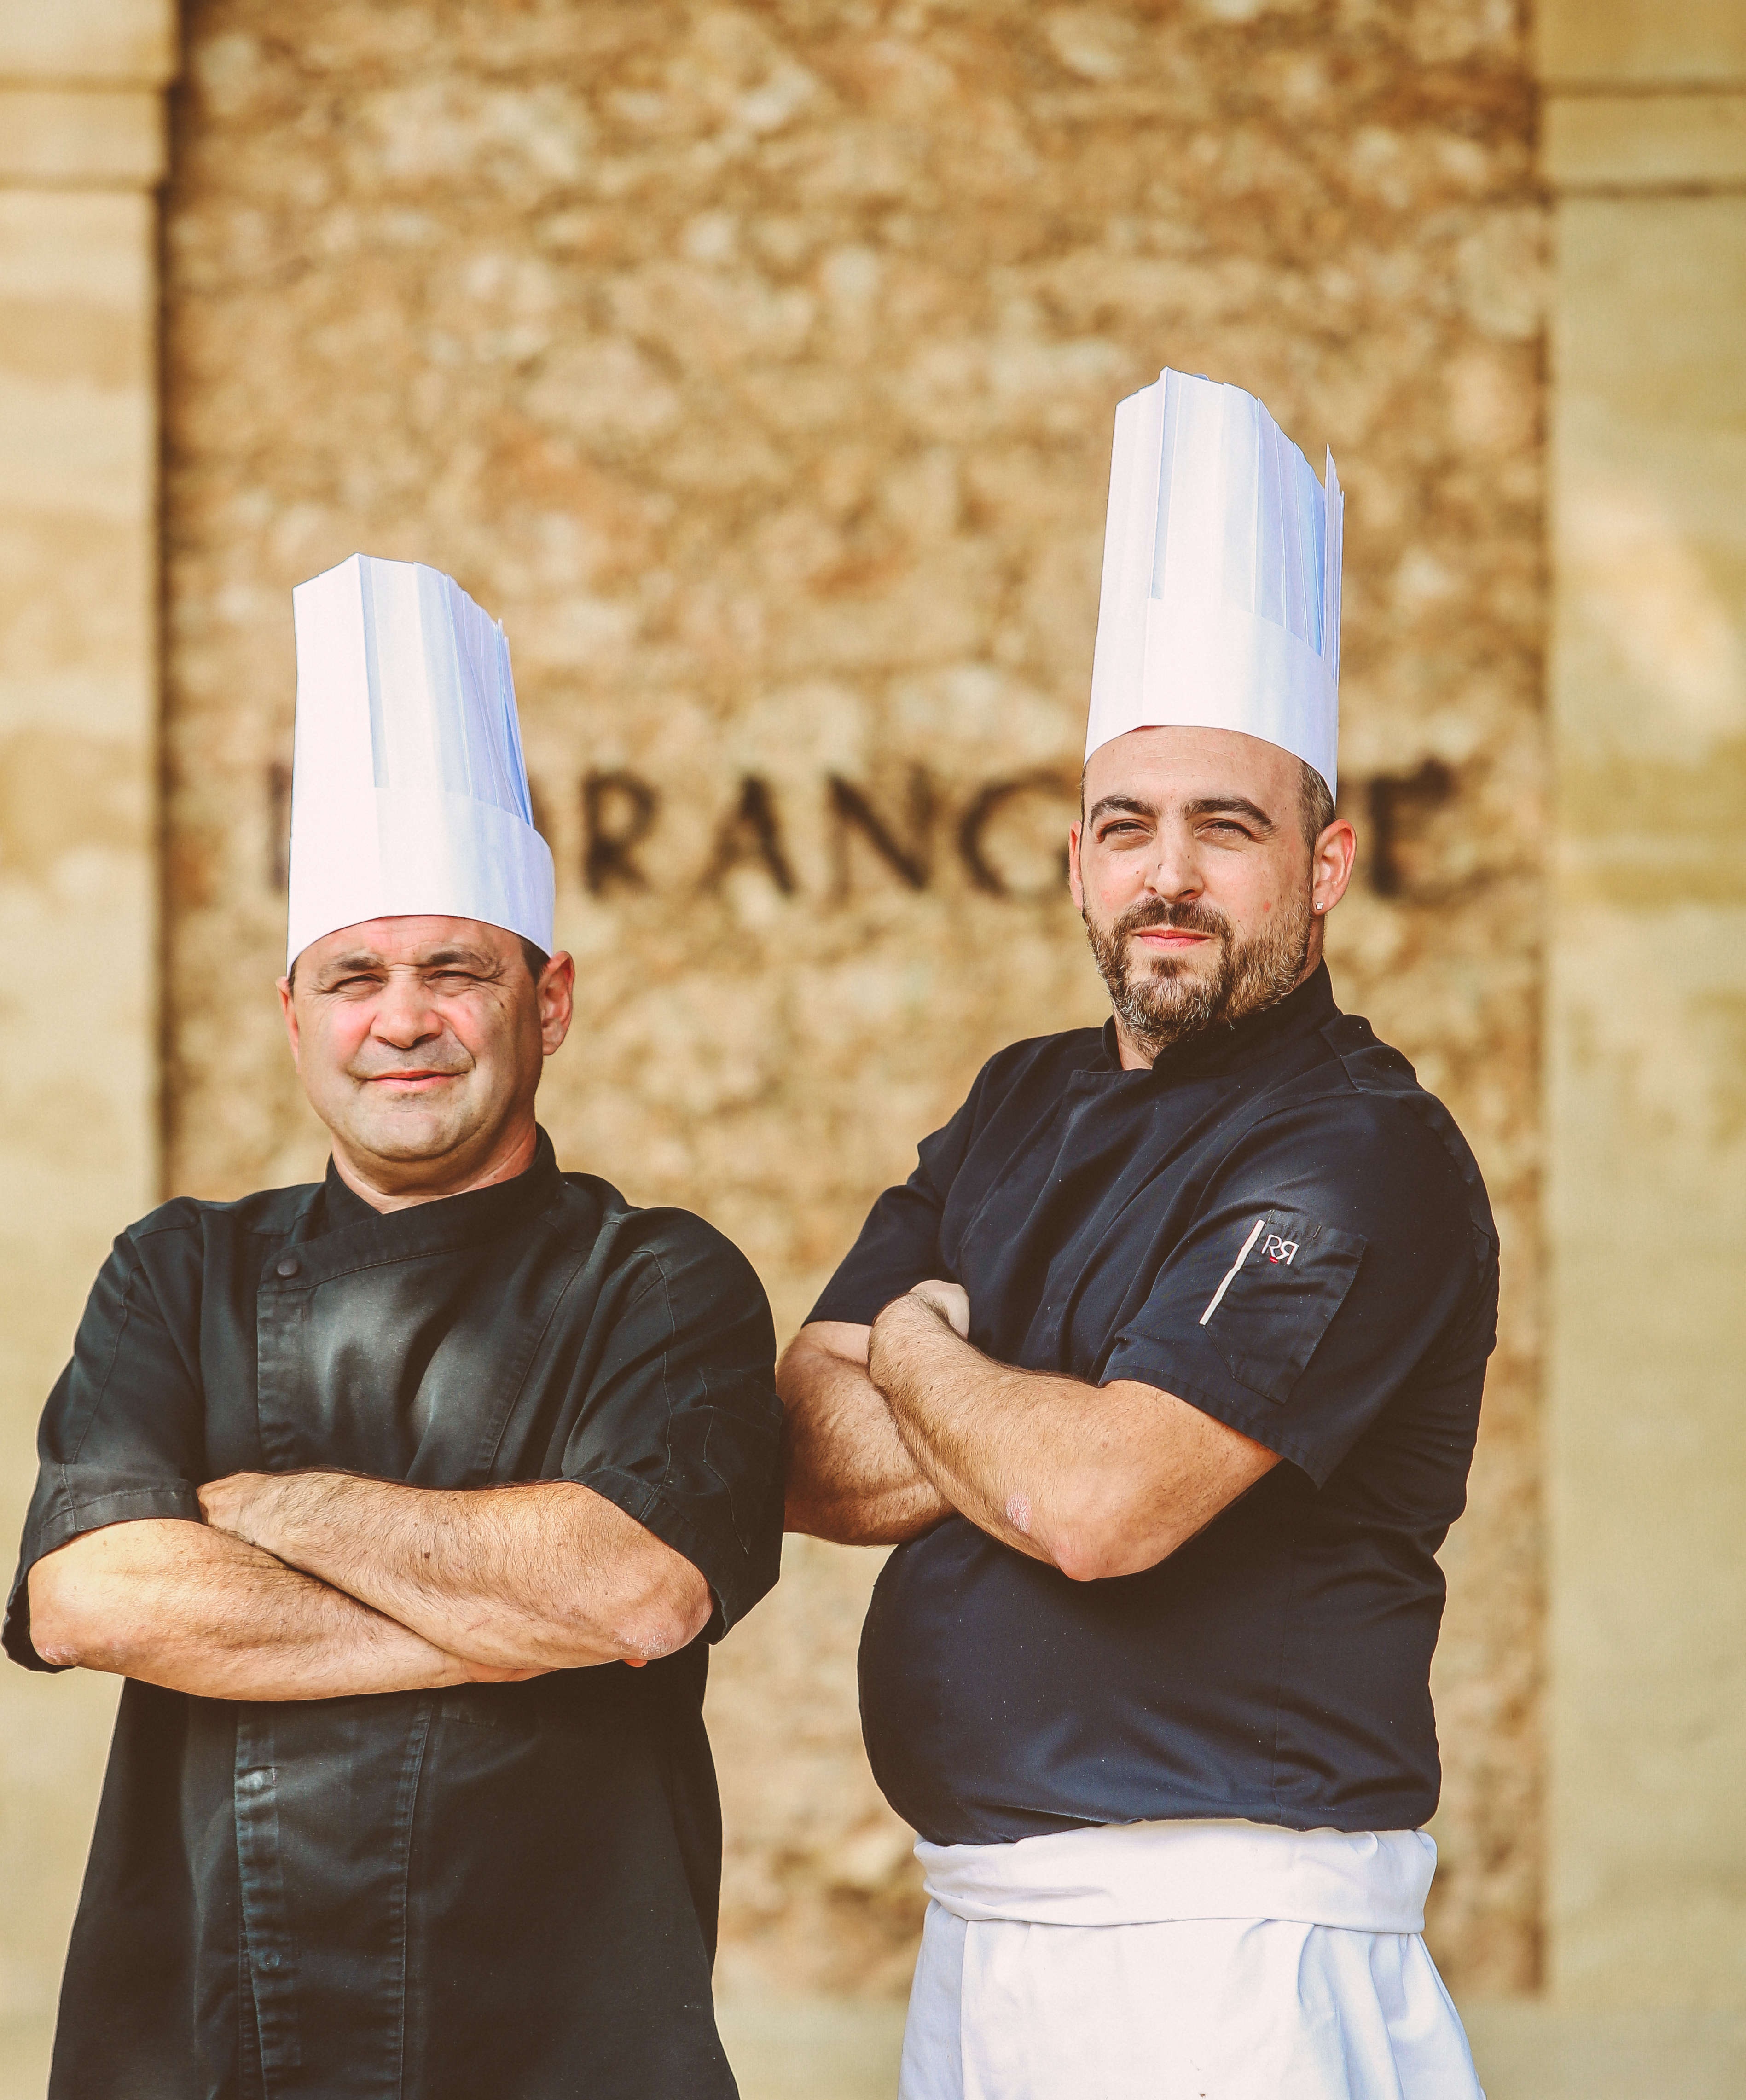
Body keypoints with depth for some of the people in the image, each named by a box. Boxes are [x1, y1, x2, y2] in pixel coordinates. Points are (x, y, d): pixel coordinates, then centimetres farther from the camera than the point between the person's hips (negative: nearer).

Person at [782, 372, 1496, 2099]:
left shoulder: (1368, 1160, -12)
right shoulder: (1023, 1110, 12)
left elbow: (1099, 1505, -22)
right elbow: (805, 1454, 6)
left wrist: (919, 1360, -2)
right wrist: (1035, 1430, -11)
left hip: (1229, 1956, -7)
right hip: (975, 1937, 7)